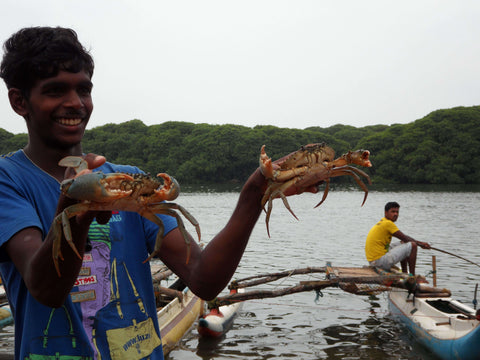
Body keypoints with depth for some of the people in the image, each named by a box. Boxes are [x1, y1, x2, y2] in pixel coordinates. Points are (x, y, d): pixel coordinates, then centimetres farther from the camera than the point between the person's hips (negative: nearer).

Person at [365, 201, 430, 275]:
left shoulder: (382, 223, 16)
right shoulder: (388, 223, -14)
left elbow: (404, 238, 21)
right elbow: (405, 238, -8)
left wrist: (419, 242, 14)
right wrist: (420, 244, 8)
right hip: (380, 261, -10)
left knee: (403, 243, 26)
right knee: (413, 245, -7)